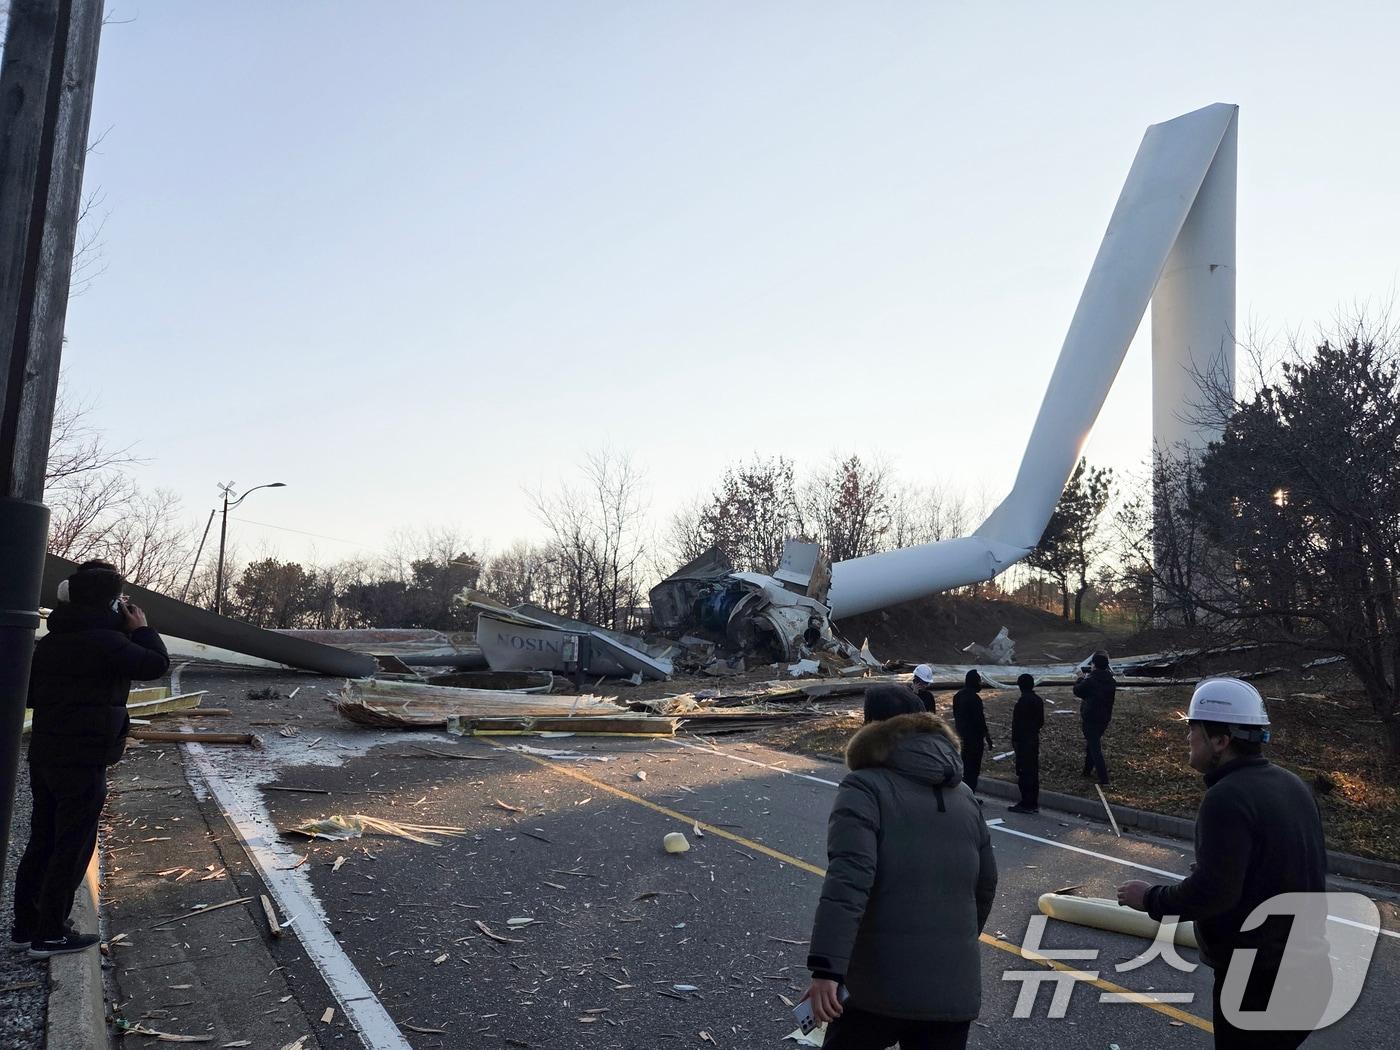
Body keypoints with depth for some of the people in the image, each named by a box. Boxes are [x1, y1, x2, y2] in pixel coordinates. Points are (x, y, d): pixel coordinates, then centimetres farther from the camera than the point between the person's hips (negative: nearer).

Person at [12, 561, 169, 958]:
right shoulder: (105, 641, -20)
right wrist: (142, 628, -1)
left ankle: (25, 925, 27)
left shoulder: (50, 641, 9)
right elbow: (156, 664, -13)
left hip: (44, 756, 9)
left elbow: (31, 694, 19)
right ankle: (50, 934, 8)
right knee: (73, 846, 2)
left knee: (42, 840, 18)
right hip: (83, 761, -8)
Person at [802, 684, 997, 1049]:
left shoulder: (866, 788, -8)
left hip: (884, 987, -5)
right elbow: (985, 885, 19)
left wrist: (826, 969, -27)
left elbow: (847, 880, -22)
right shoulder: (964, 797, 12)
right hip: (956, 989, 5)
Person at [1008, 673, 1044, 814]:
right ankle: (1033, 803, 18)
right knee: (1033, 771, 12)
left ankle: (1026, 804, -2)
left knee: (1024, 772, -4)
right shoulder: (1038, 700, 9)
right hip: (1035, 739, 9)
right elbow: (1041, 721, 15)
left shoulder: (1023, 701, -17)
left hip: (1023, 740, -9)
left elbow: (1017, 722, -17)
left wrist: (1014, 739, -10)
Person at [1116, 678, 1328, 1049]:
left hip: (1258, 980, -9)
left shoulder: (1227, 798, -24)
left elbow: (1211, 892, -28)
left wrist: (1150, 898, -12)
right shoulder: (1293, 785, 6)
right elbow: (1307, 872, 16)